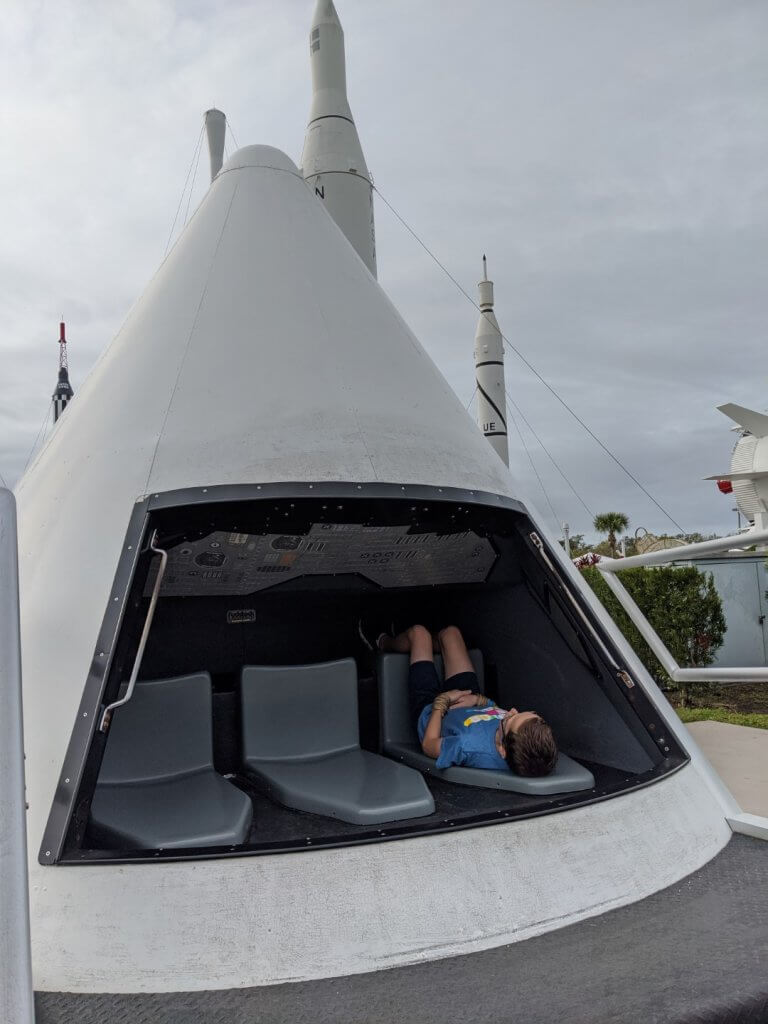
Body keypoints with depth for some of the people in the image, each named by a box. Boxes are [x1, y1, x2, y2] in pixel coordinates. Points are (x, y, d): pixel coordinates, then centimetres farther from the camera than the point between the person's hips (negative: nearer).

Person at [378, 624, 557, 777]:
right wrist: (479, 699, -21)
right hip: (471, 705, 4)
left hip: (432, 711, -4)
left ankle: (386, 644, 49)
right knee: (450, 632, 18)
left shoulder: (471, 747, -54)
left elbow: (428, 745, -28)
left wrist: (442, 701, -19)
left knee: (418, 632, 9)